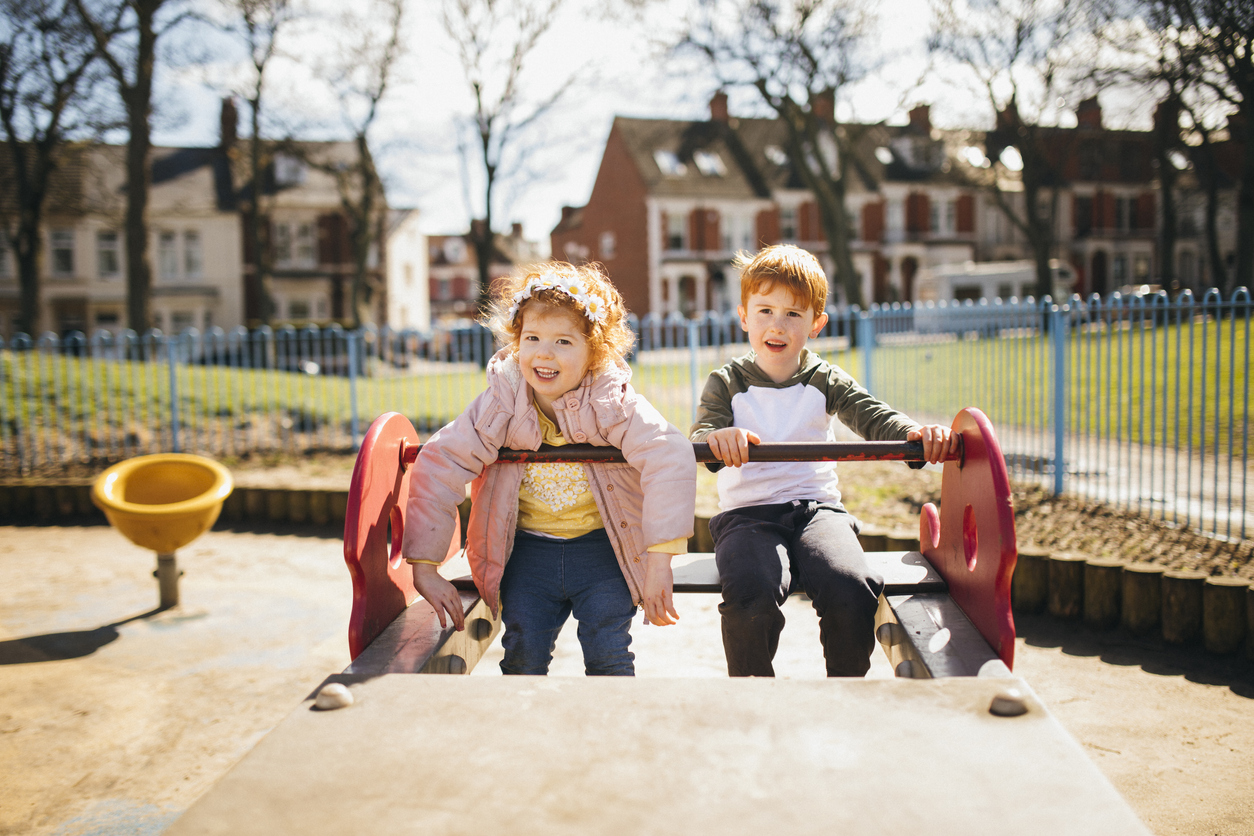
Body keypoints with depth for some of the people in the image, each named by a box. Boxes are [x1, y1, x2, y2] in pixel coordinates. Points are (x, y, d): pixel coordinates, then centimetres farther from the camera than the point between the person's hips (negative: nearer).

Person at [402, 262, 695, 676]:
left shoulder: (613, 403, -17)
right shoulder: (501, 403, -12)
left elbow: (670, 458, -30)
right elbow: (438, 465, -13)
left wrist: (659, 563, -39)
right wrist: (424, 569, -18)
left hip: (602, 545, -1)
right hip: (527, 546, 2)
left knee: (608, 655, -11)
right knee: (524, 652, -9)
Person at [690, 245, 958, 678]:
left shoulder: (825, 380, 12)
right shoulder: (726, 382, 8)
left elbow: (874, 416, -2)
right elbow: (700, 438, -6)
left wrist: (916, 433, -25)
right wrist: (718, 438, -32)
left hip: (817, 507, 2)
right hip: (747, 513, -1)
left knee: (852, 590, -26)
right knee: (751, 596, -30)